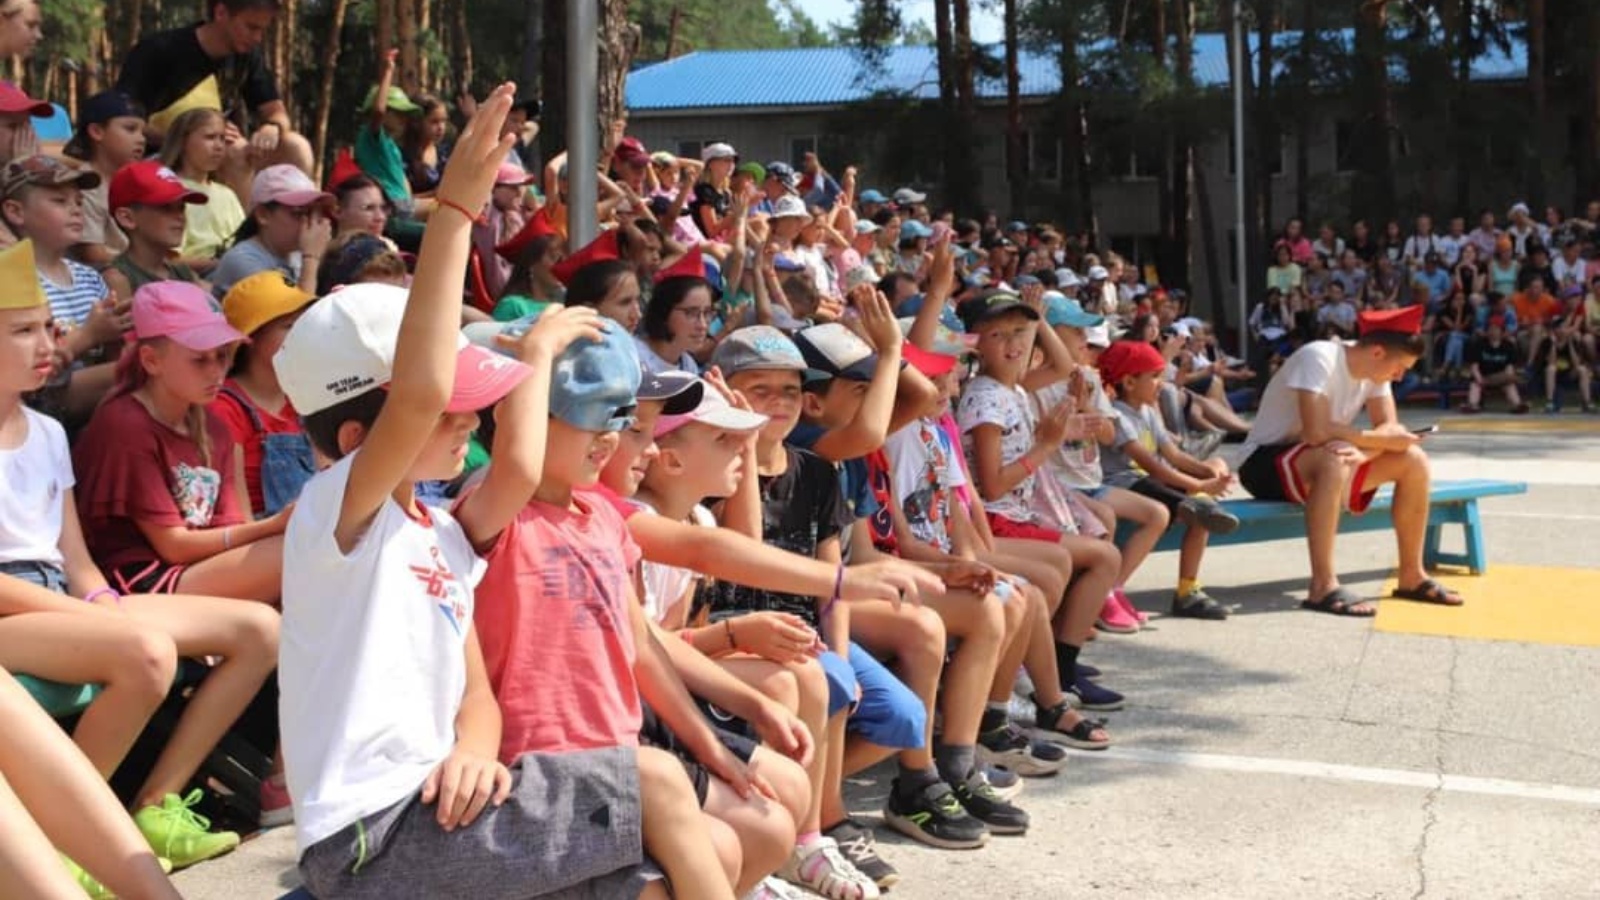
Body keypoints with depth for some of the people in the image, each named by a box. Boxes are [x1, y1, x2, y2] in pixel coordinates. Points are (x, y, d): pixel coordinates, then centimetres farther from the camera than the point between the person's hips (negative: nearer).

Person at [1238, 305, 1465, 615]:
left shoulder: (1373, 369, 0)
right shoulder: (1319, 358, -25)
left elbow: (1390, 429, -4)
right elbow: (1317, 433, -33)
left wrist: (1363, 450, -27)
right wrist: (1373, 439, -18)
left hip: (1326, 462, 8)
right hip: (1266, 462, -8)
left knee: (1413, 460, -4)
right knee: (1335, 458, -38)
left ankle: (1411, 576, 4)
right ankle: (1323, 587, -37)